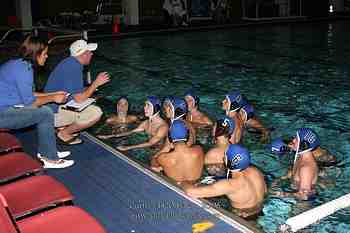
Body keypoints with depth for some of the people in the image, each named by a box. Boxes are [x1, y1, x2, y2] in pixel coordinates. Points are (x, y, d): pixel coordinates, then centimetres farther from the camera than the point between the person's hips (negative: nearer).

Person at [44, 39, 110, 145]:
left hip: (52, 105, 10)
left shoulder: (69, 62, 8)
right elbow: (79, 99, -22)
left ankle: (62, 127, 14)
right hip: (55, 113, -10)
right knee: (96, 113, -20)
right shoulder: (74, 68, -22)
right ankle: (64, 134, -5)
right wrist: (96, 83, -12)